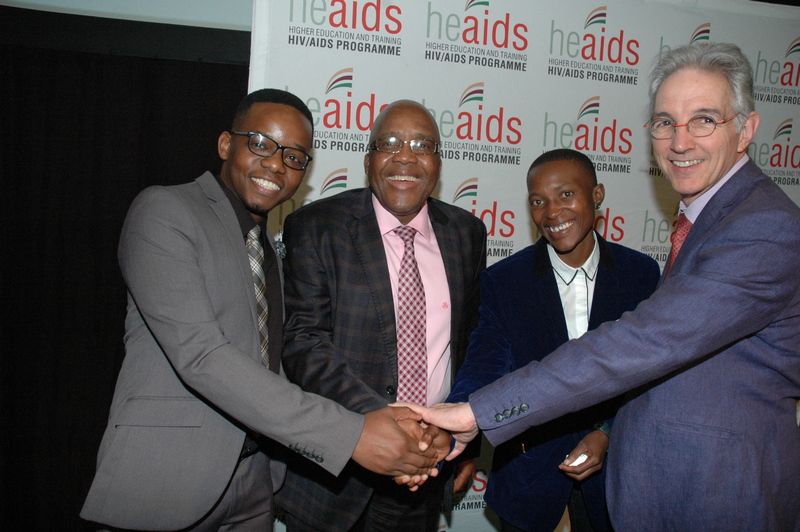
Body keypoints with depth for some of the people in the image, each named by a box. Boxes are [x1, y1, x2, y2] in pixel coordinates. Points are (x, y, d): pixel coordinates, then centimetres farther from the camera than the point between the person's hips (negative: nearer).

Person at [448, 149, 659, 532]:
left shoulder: (641, 273, -4)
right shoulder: (501, 281, -10)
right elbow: (482, 371, -20)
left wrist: (609, 433, -13)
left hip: (610, 463, 2)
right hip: (527, 468, -1)